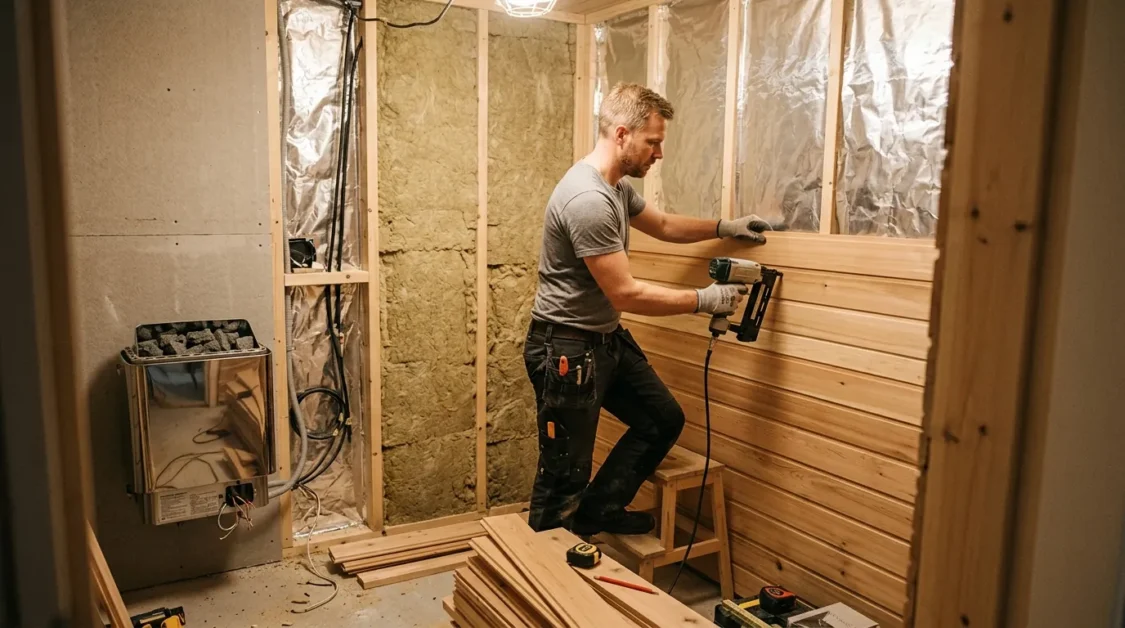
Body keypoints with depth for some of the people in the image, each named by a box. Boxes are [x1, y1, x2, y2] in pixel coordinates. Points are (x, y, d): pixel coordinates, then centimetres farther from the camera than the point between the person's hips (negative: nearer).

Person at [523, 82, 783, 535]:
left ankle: (598, 510, 26)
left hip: (608, 339, 10)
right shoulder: (588, 199, -26)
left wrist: (725, 227, 16)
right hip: (567, 348, -10)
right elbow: (626, 294, -24)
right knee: (564, 477, 1)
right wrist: (704, 300, -15)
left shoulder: (617, 186, 6)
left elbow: (663, 225, 26)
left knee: (664, 419, 16)